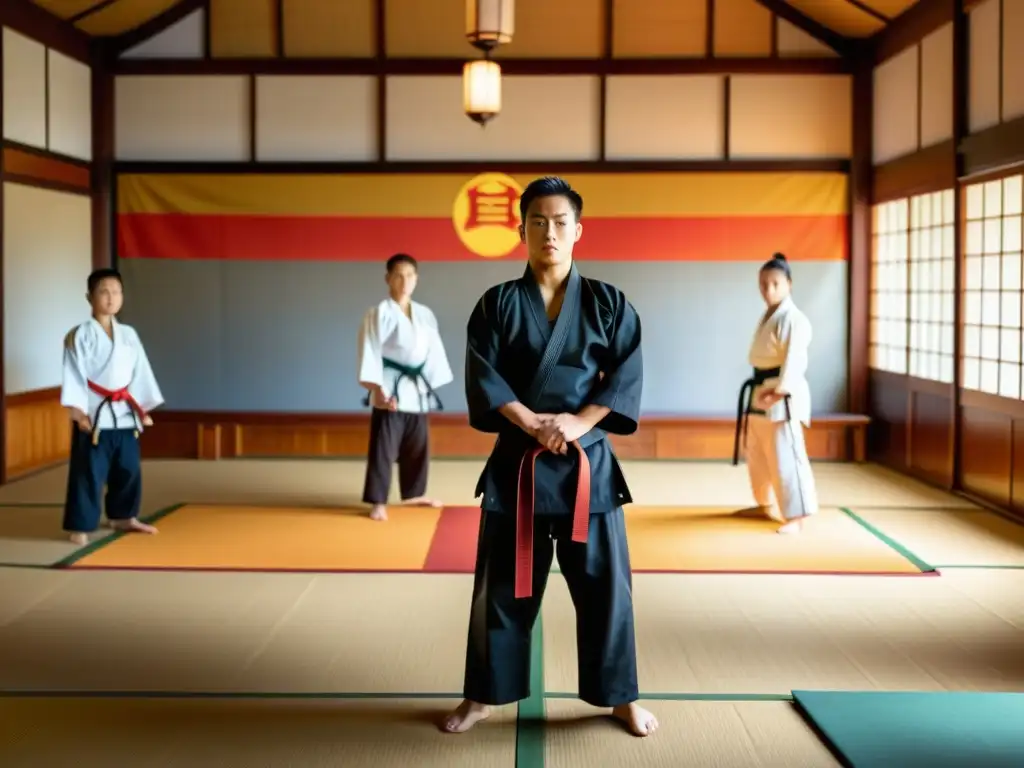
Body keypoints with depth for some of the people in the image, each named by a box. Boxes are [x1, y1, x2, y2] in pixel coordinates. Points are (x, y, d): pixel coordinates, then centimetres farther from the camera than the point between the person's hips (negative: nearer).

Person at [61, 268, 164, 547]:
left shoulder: (128, 334, 9)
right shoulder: (80, 335, -8)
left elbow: (140, 373, 12)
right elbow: (74, 374, -12)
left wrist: (143, 409, 9)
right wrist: (78, 410, -19)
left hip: (124, 415, 6)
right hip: (94, 415, -6)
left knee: (129, 470, 15)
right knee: (89, 473, -4)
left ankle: (122, 517, 31)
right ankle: (80, 526, 4)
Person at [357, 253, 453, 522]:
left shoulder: (425, 315, 8)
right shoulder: (378, 313, -9)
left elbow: (433, 350, 12)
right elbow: (371, 352, -13)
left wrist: (432, 386, 8)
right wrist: (378, 389, -20)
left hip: (417, 389, 6)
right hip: (391, 389, -6)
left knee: (418, 446, 16)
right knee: (384, 447, -6)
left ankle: (414, 493, 32)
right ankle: (378, 502, 0)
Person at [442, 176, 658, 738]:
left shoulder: (608, 303, 3)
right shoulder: (497, 304, 2)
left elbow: (627, 374, -4)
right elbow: (483, 376, -6)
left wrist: (580, 422, -17)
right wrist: (533, 423, -18)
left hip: (588, 461, 0)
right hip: (516, 461, 0)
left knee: (604, 583, 6)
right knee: (502, 585, 8)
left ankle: (620, 697, 23)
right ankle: (483, 696, 23)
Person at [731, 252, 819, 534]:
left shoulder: (794, 319, -15)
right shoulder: (767, 316, 16)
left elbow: (794, 358, -24)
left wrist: (781, 389, -32)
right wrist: (762, 389, 12)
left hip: (783, 395, -10)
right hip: (759, 391, 10)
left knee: (785, 455, -11)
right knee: (758, 454, 19)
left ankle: (796, 515, -7)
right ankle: (766, 504, 35)